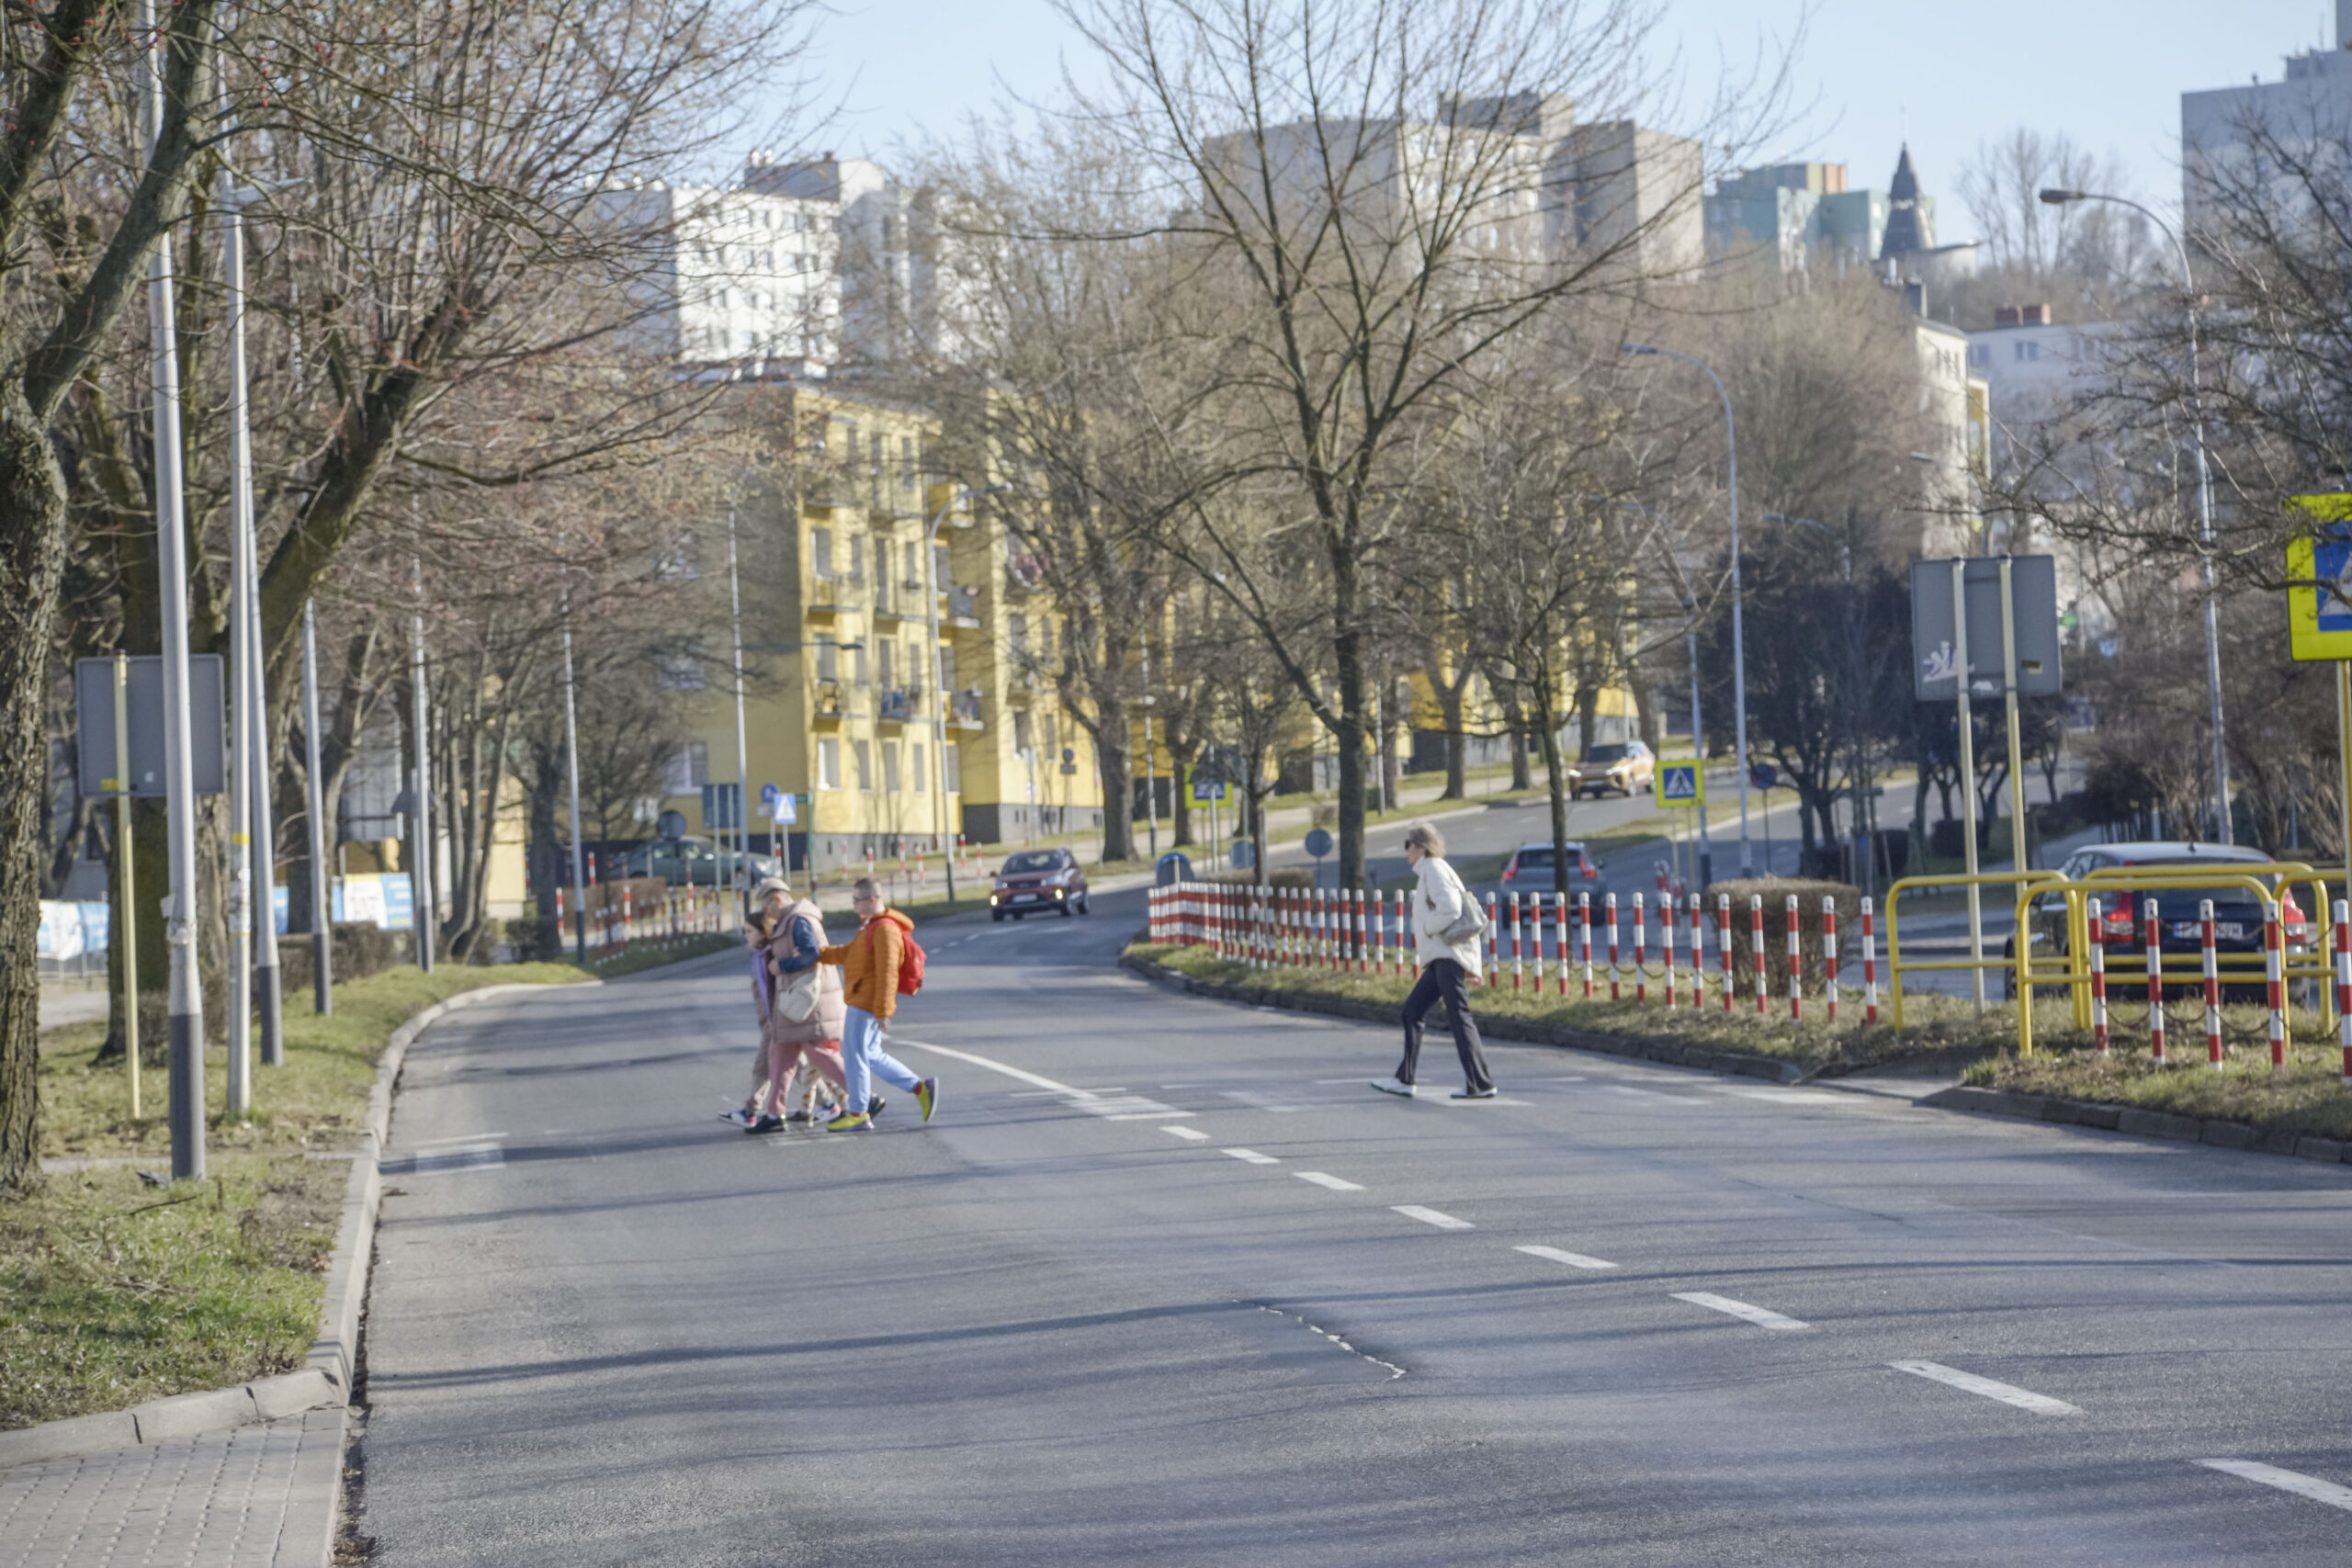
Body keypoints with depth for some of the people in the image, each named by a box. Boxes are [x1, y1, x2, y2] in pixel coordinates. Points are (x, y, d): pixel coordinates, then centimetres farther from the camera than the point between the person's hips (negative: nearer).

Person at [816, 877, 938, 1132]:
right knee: (872, 1056, 14)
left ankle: (858, 1113, 4)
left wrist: (882, 1011, -23)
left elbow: (887, 974, -22)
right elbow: (847, 953, 23)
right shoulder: (871, 925, 15)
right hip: (859, 1002, 10)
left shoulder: (885, 930, -18)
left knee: (854, 1055, -3)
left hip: (866, 1004, -10)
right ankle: (921, 1087, 14)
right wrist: (816, 955, 15)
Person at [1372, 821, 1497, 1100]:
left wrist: (1426, 930, -8)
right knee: (1412, 1011, 9)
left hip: (1449, 954, -10)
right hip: (1439, 958, 10)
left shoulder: (1434, 868, -8)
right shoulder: (1428, 872, 22)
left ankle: (1480, 1084, -8)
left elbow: (1449, 909, -21)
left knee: (1459, 1018, -9)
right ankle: (1405, 1080, 11)